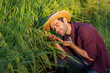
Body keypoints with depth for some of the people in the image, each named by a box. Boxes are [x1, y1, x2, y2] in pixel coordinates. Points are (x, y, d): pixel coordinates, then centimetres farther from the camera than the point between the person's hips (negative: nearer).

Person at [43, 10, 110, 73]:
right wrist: (55, 42, -16)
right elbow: (64, 56, -3)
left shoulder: (84, 30, -29)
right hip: (85, 65, 8)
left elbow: (91, 57, -26)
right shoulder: (66, 35, -4)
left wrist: (71, 45, -23)